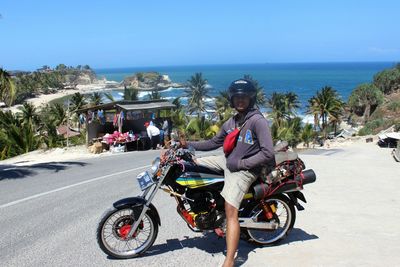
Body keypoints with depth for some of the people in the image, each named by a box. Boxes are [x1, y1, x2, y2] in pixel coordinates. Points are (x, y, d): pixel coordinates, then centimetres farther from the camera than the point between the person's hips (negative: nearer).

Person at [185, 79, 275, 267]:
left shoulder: (258, 121, -13)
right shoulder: (231, 122, 12)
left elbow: (268, 153, -20)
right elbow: (214, 143, 20)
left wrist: (240, 163, -18)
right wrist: (189, 145, 10)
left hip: (245, 169, -9)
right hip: (228, 161, 9)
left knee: (231, 212, -23)